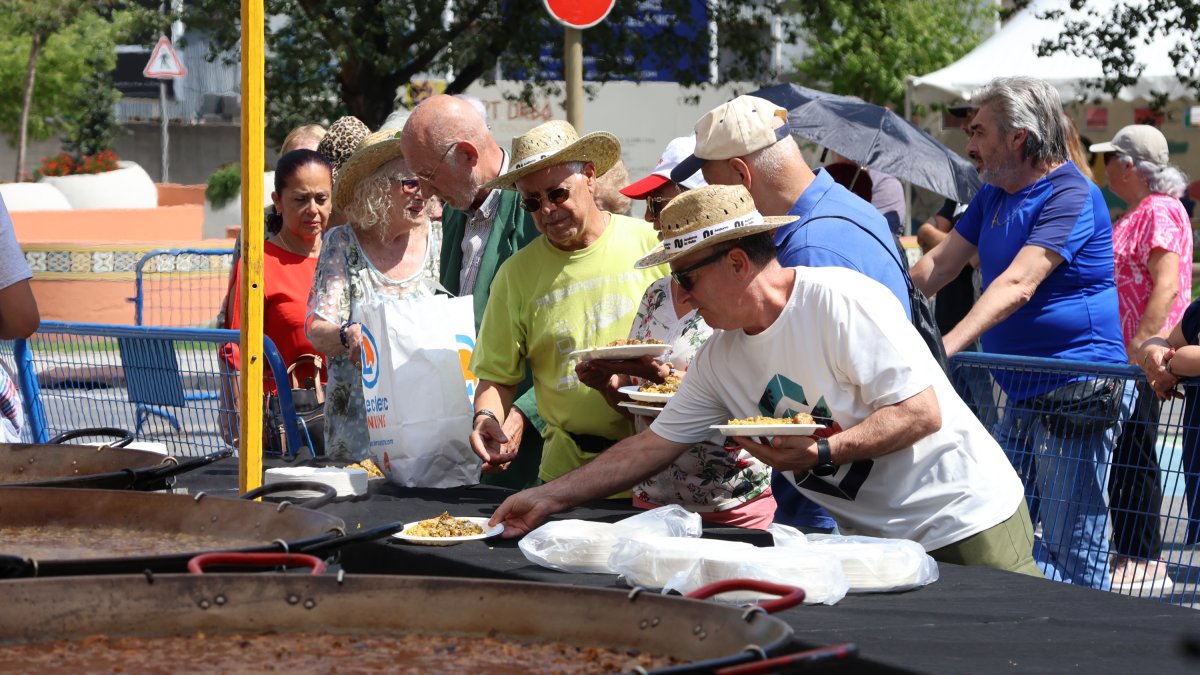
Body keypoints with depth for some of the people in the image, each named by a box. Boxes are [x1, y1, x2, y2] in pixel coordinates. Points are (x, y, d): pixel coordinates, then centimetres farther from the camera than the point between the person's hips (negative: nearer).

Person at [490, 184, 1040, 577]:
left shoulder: (840, 301, -16)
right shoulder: (720, 359, 7)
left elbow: (923, 413, -18)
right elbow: (654, 445, 12)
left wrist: (822, 452, -28)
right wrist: (549, 498, 7)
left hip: (965, 523, -7)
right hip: (871, 543, 7)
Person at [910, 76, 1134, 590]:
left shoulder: (1070, 196, -15)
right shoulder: (994, 195, 15)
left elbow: (1017, 285, -27)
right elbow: (939, 264, 17)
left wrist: (947, 347, -37)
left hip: (1078, 393, -10)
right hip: (1024, 395, 10)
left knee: (1073, 549, -7)